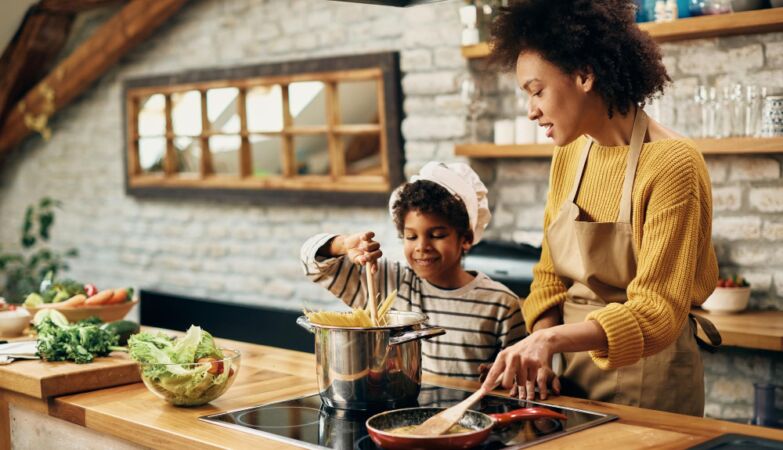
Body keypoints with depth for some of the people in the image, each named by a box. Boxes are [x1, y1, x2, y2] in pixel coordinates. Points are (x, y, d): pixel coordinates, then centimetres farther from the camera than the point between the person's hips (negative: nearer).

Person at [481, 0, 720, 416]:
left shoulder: (670, 164, -19)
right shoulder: (568, 155, 3)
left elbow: (655, 314, -23)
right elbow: (551, 276, 9)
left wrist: (553, 339, -36)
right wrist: (538, 357, -7)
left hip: (648, 385, -6)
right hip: (576, 374, 7)